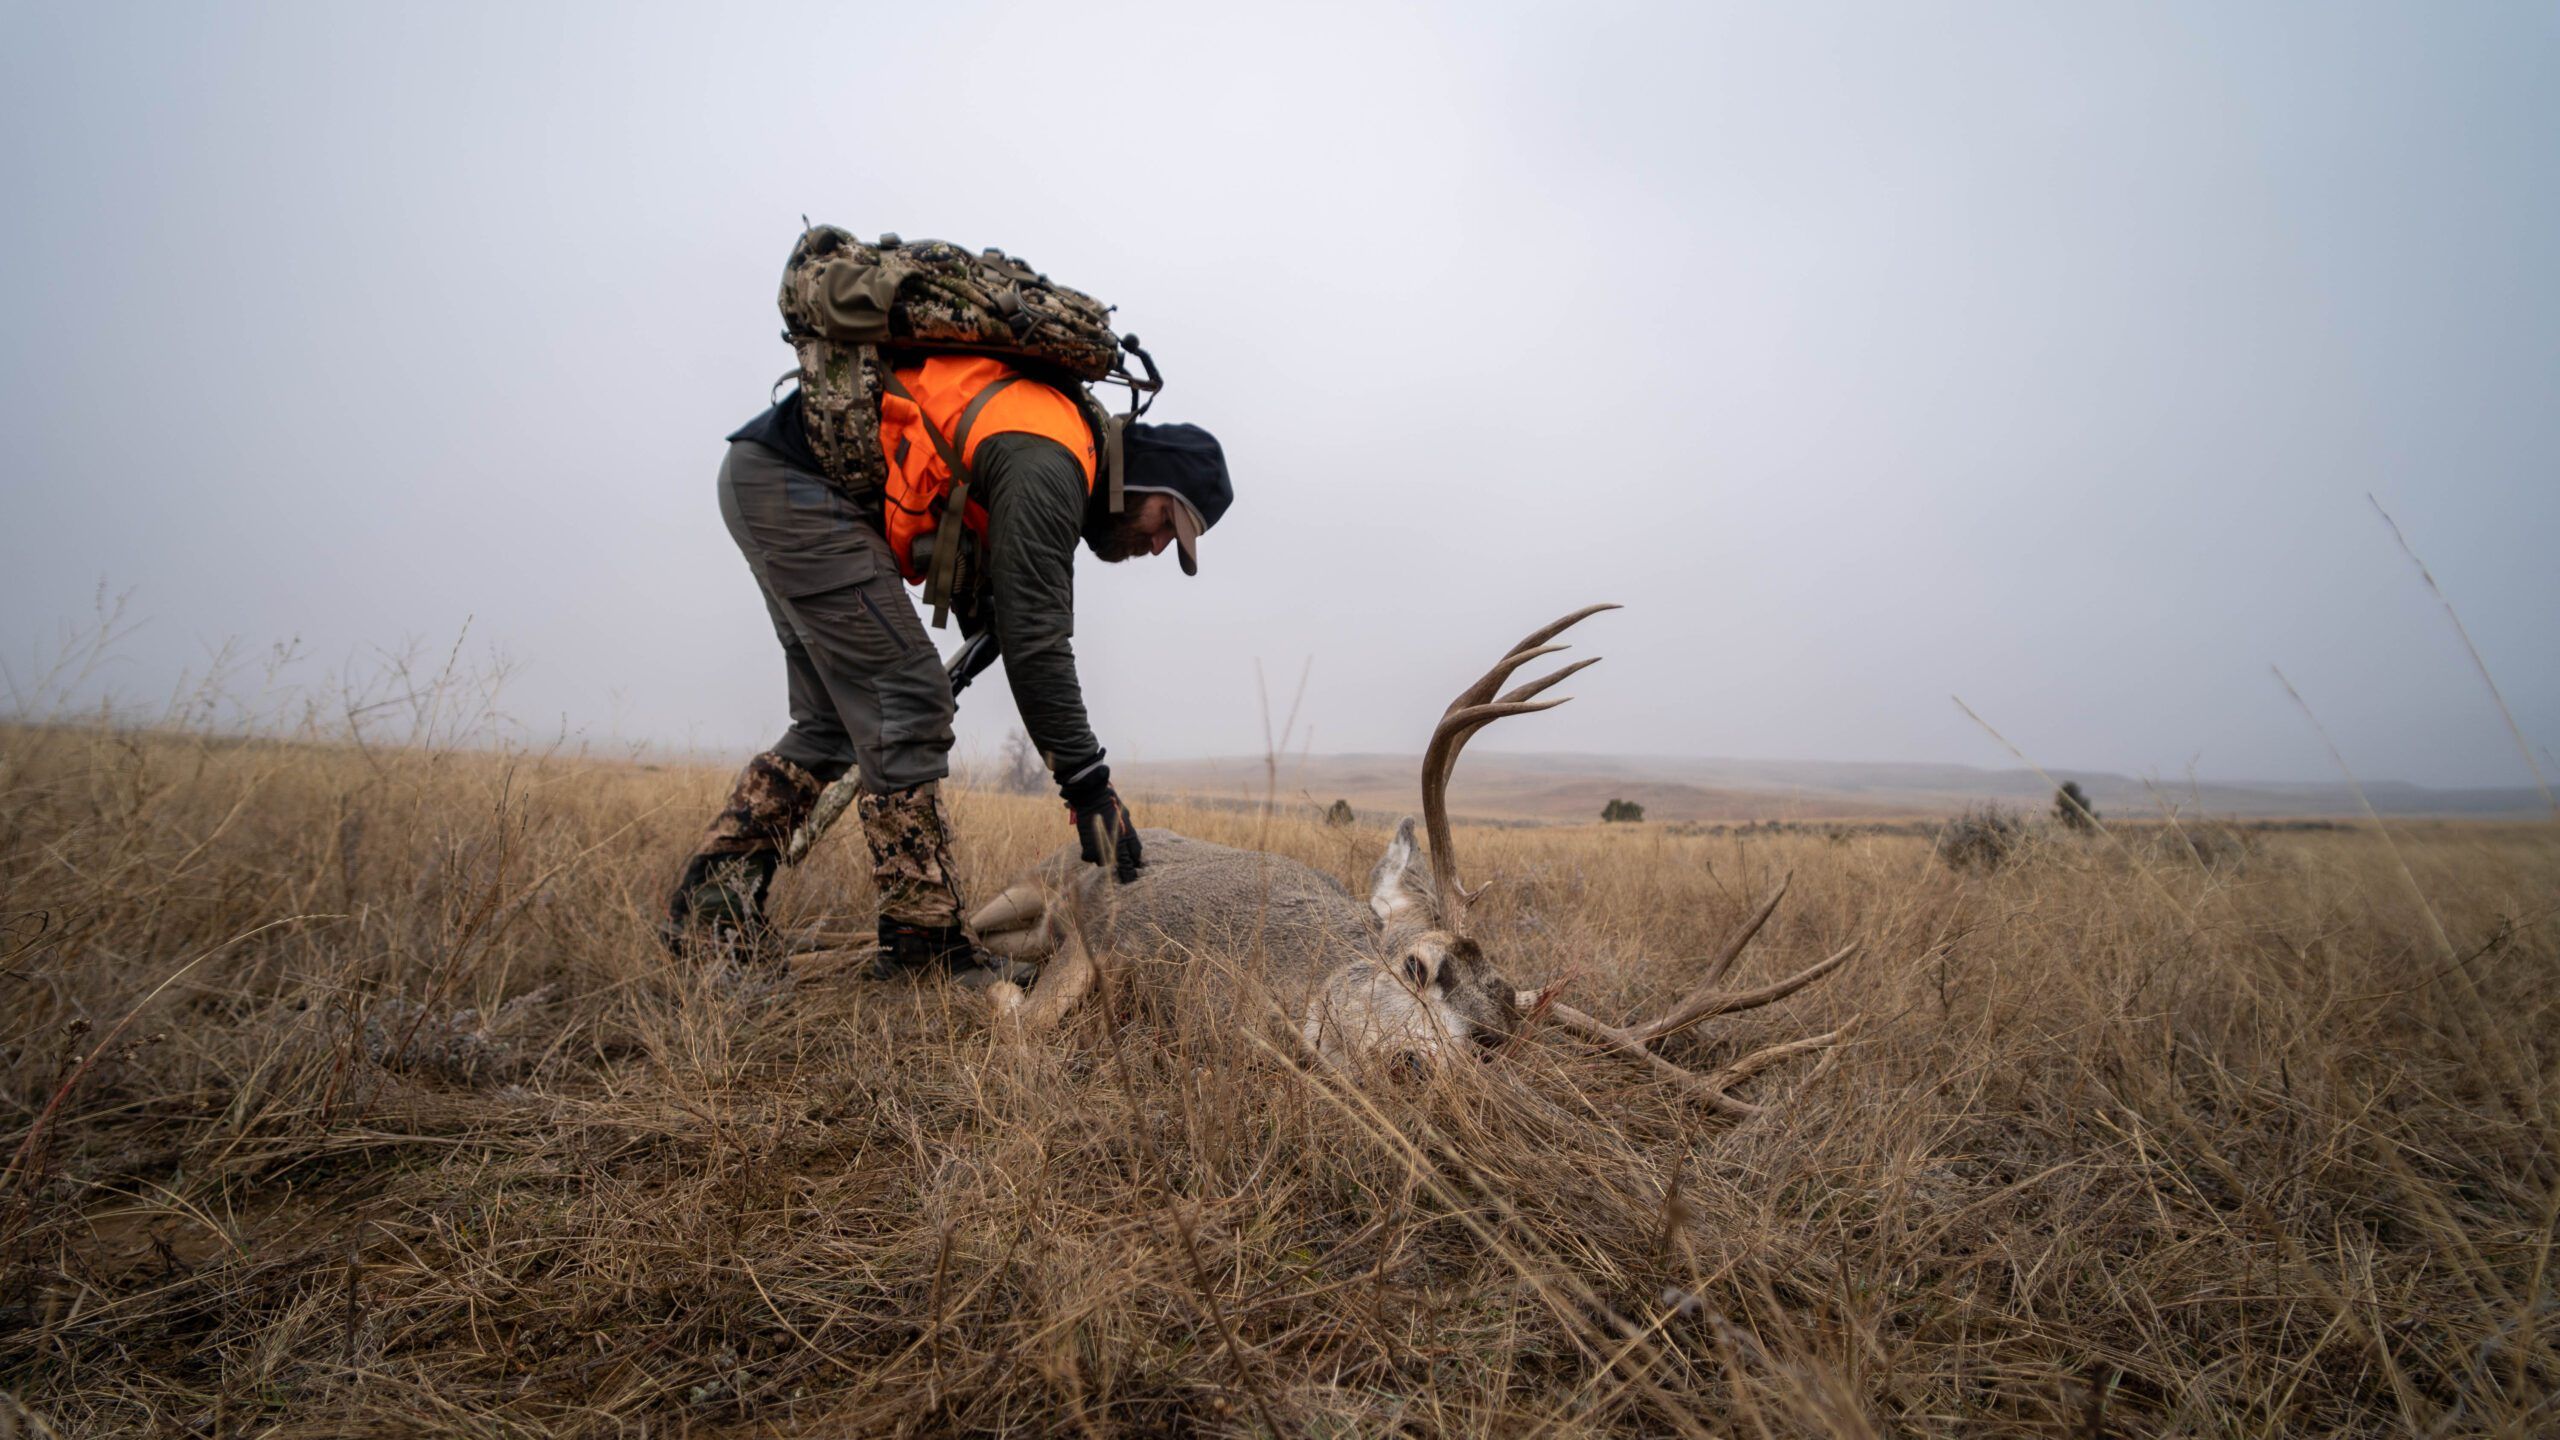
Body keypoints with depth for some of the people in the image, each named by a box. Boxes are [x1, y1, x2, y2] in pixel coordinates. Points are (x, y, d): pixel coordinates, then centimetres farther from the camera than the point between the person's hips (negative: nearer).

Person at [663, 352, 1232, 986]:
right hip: (798, 485, -11)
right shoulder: (1050, 464, -17)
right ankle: (925, 946, -4)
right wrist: (1089, 787, -17)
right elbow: (1034, 641, -22)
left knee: (833, 722, 12)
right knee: (908, 701, -11)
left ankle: (706, 909, 16)